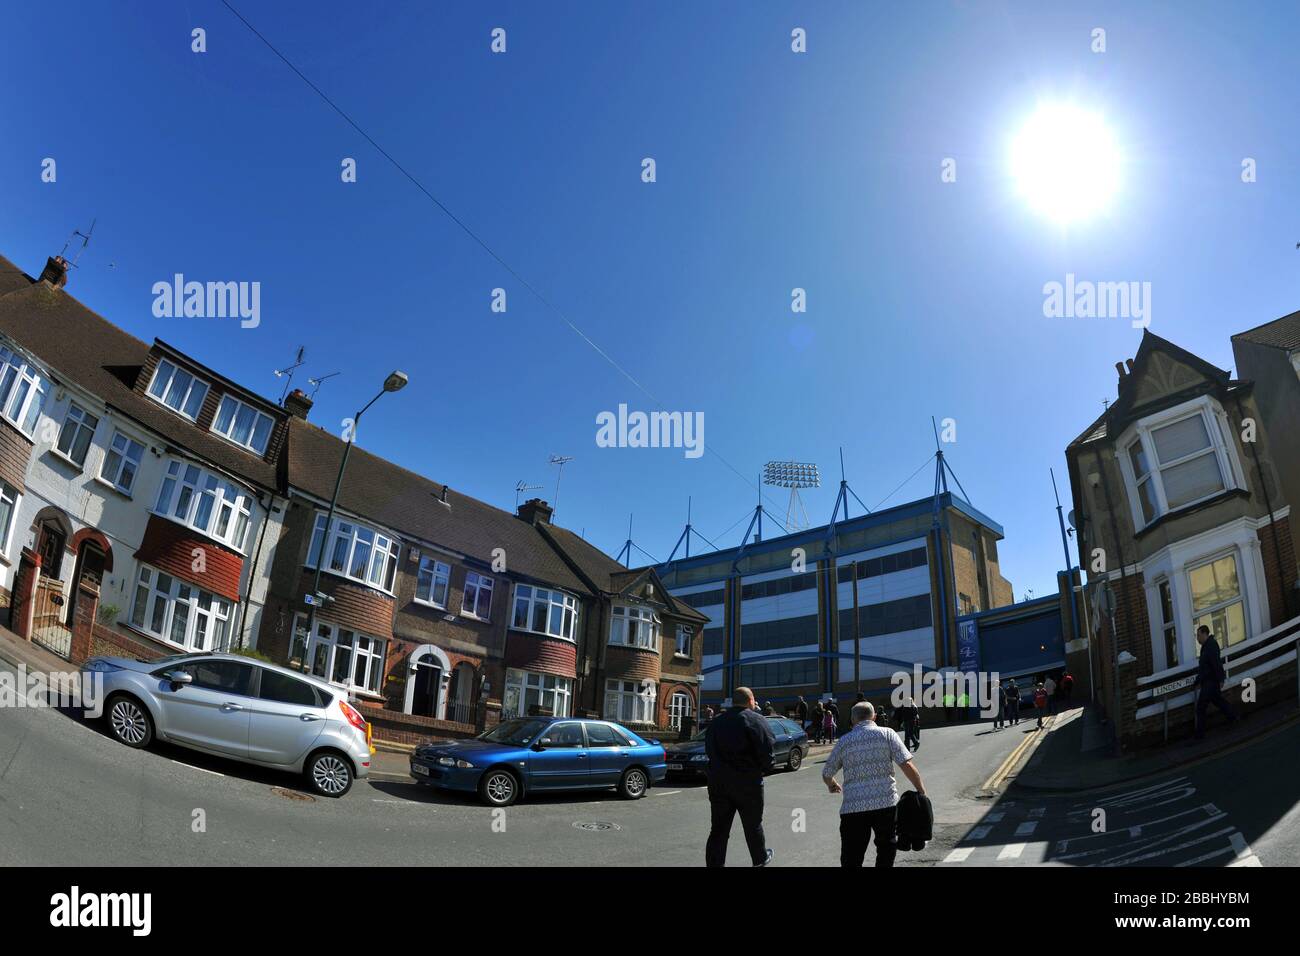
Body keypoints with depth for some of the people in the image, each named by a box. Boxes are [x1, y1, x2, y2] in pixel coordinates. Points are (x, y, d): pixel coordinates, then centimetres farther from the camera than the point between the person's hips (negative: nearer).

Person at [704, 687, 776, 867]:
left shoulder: (716, 721, 10)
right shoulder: (757, 720, -8)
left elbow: (709, 750, 13)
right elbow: (768, 753, -14)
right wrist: (763, 768, 4)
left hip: (717, 782, 4)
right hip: (747, 782, -4)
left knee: (718, 828, 6)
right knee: (753, 824, 16)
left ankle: (714, 863, 2)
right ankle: (761, 859, 34)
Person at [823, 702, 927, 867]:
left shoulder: (843, 741, 10)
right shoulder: (887, 734, 5)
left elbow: (826, 774, 18)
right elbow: (907, 765, -5)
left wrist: (832, 785, 39)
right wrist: (922, 791, 4)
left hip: (852, 808, 1)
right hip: (886, 803, 0)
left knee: (851, 859, 5)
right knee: (886, 850, 21)